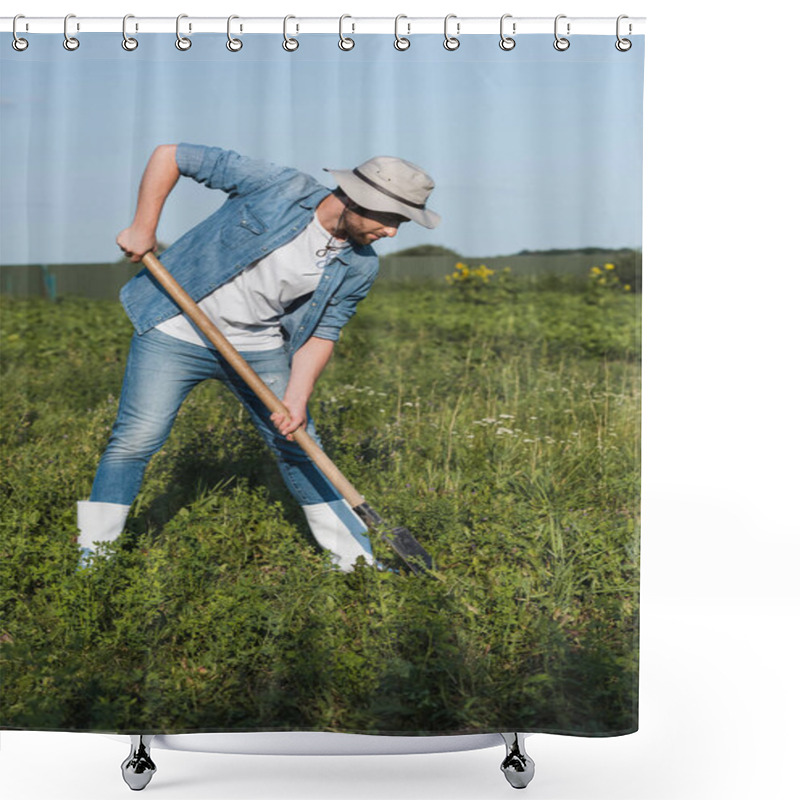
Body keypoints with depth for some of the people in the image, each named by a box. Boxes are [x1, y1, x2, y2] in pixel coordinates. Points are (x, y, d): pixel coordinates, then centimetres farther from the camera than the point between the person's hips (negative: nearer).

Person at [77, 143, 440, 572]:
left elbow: (321, 334, -2)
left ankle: (357, 560, 18)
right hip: (177, 330, -3)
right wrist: (143, 227, -15)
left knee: (299, 448, 6)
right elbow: (169, 155, -13)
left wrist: (296, 398, -16)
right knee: (135, 438, -8)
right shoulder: (277, 186, -19)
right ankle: (91, 559, 8)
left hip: (260, 350, 4)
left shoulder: (358, 268, -6)